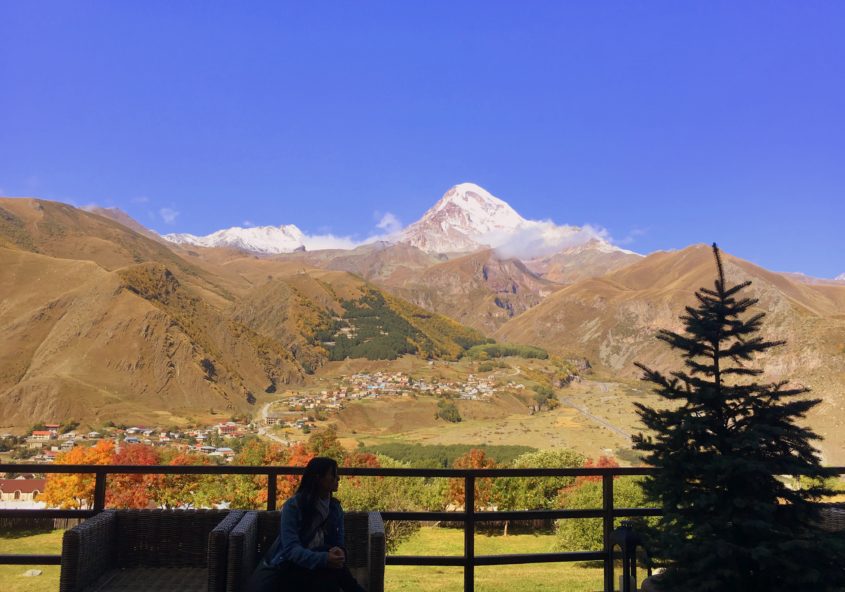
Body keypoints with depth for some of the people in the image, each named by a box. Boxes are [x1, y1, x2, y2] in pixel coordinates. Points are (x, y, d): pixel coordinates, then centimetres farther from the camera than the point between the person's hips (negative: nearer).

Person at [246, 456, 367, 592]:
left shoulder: (335, 508, 4)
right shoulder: (293, 505, -14)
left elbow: (338, 543, 4)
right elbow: (291, 548, -23)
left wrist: (339, 551, -22)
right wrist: (323, 558, -38)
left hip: (314, 566, 4)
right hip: (285, 566, -4)